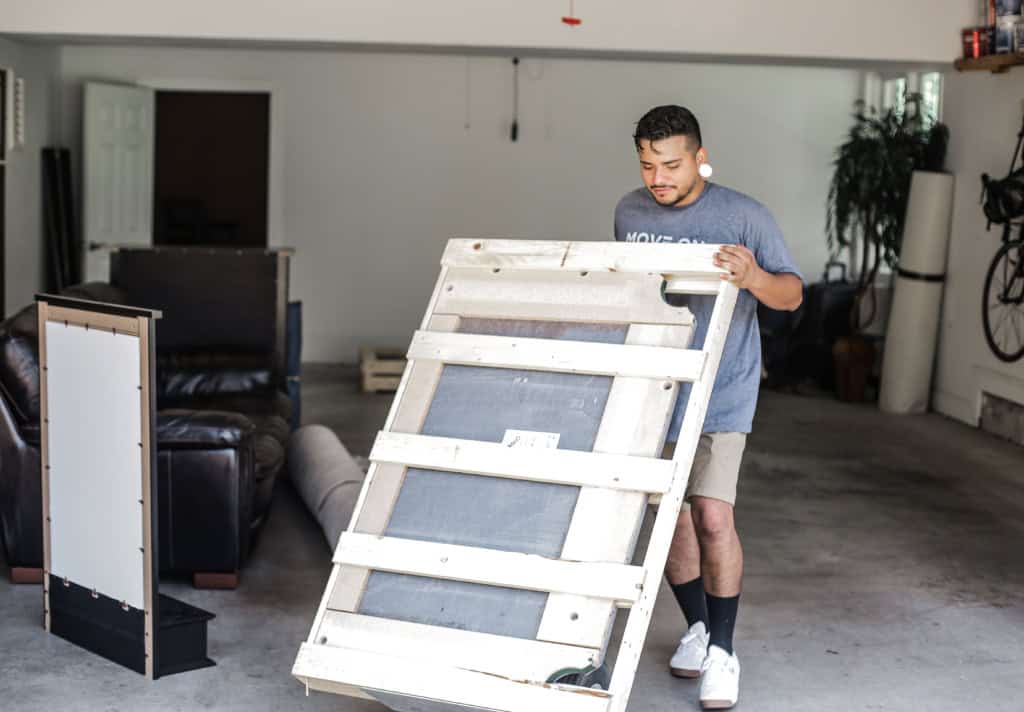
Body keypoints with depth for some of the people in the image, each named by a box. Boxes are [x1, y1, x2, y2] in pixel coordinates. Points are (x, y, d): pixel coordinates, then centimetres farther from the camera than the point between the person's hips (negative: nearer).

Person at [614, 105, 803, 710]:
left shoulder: (743, 216, -11)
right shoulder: (630, 212, 3)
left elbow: (793, 295, -10)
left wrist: (754, 278, -31)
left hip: (721, 393, -4)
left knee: (713, 516, -12)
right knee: (672, 516, 8)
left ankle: (722, 650, 5)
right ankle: (698, 626, 30)